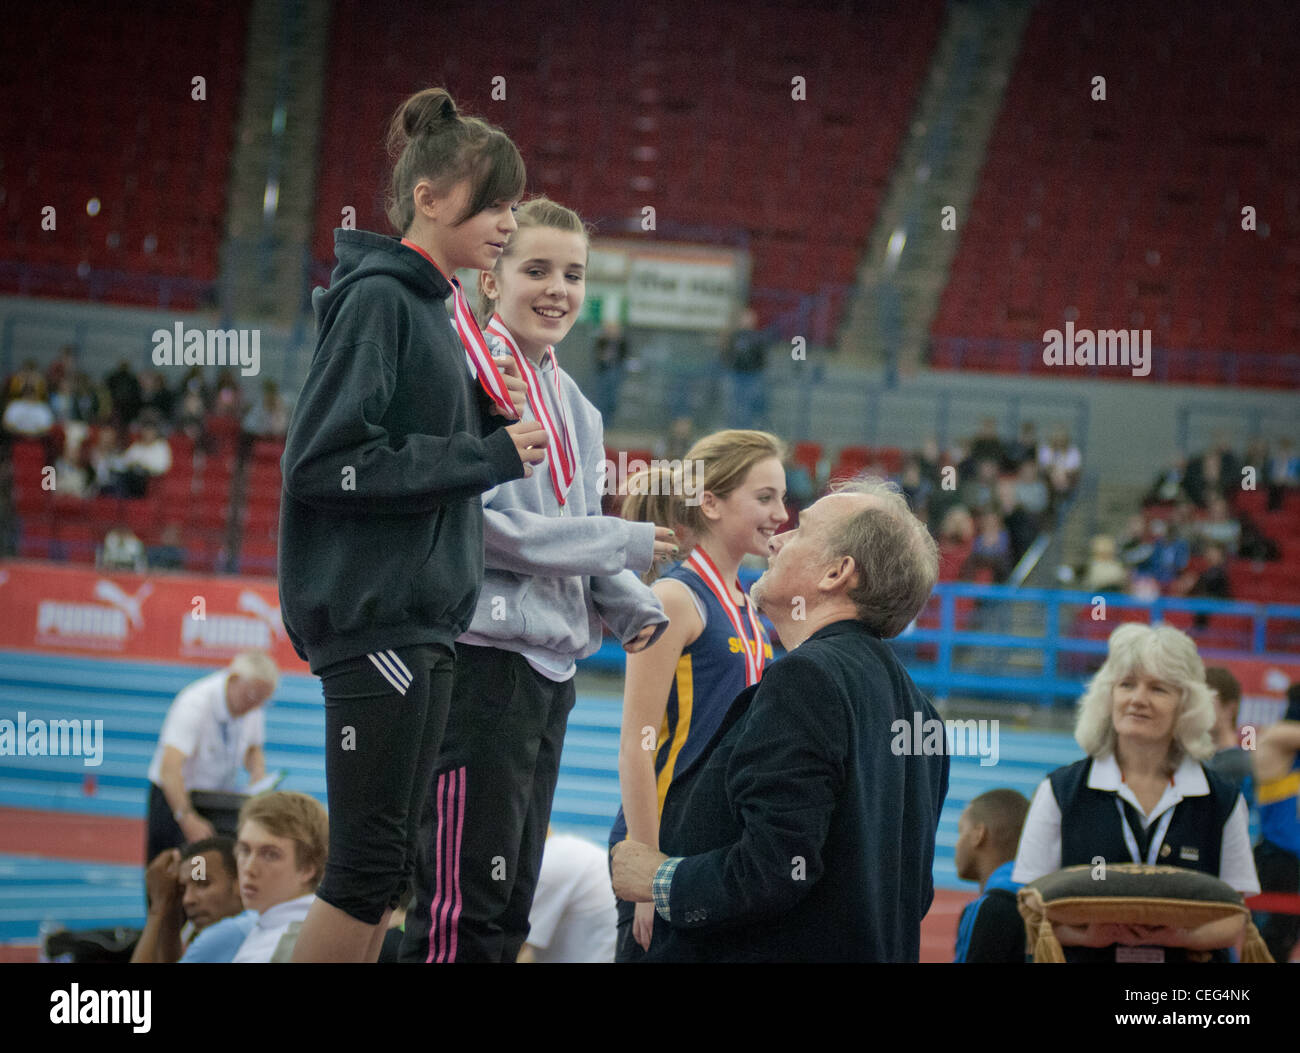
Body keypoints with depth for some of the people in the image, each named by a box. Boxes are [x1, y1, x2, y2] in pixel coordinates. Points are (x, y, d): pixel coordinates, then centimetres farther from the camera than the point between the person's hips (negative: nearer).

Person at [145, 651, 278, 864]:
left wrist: (257, 770, -10)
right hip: (176, 797, -6)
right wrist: (188, 819, -47)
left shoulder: (251, 705, -6)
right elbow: (170, 768, -38)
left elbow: (253, 749, 14)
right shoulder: (196, 704, -27)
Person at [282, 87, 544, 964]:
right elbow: (323, 463, -18)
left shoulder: (438, 308, 17)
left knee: (384, 872, 10)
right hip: (373, 615, -9)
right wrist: (486, 455, -15)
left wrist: (484, 421, 2)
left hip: (422, 619, 9)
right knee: (371, 862, -8)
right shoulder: (378, 300, -11)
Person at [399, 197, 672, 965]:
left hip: (551, 665, 9)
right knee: (464, 905, -11)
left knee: (510, 904, 11)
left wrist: (635, 608, 3)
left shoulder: (576, 410, 17)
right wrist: (625, 545, -12)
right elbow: (480, 523, -17)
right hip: (481, 650, -9)